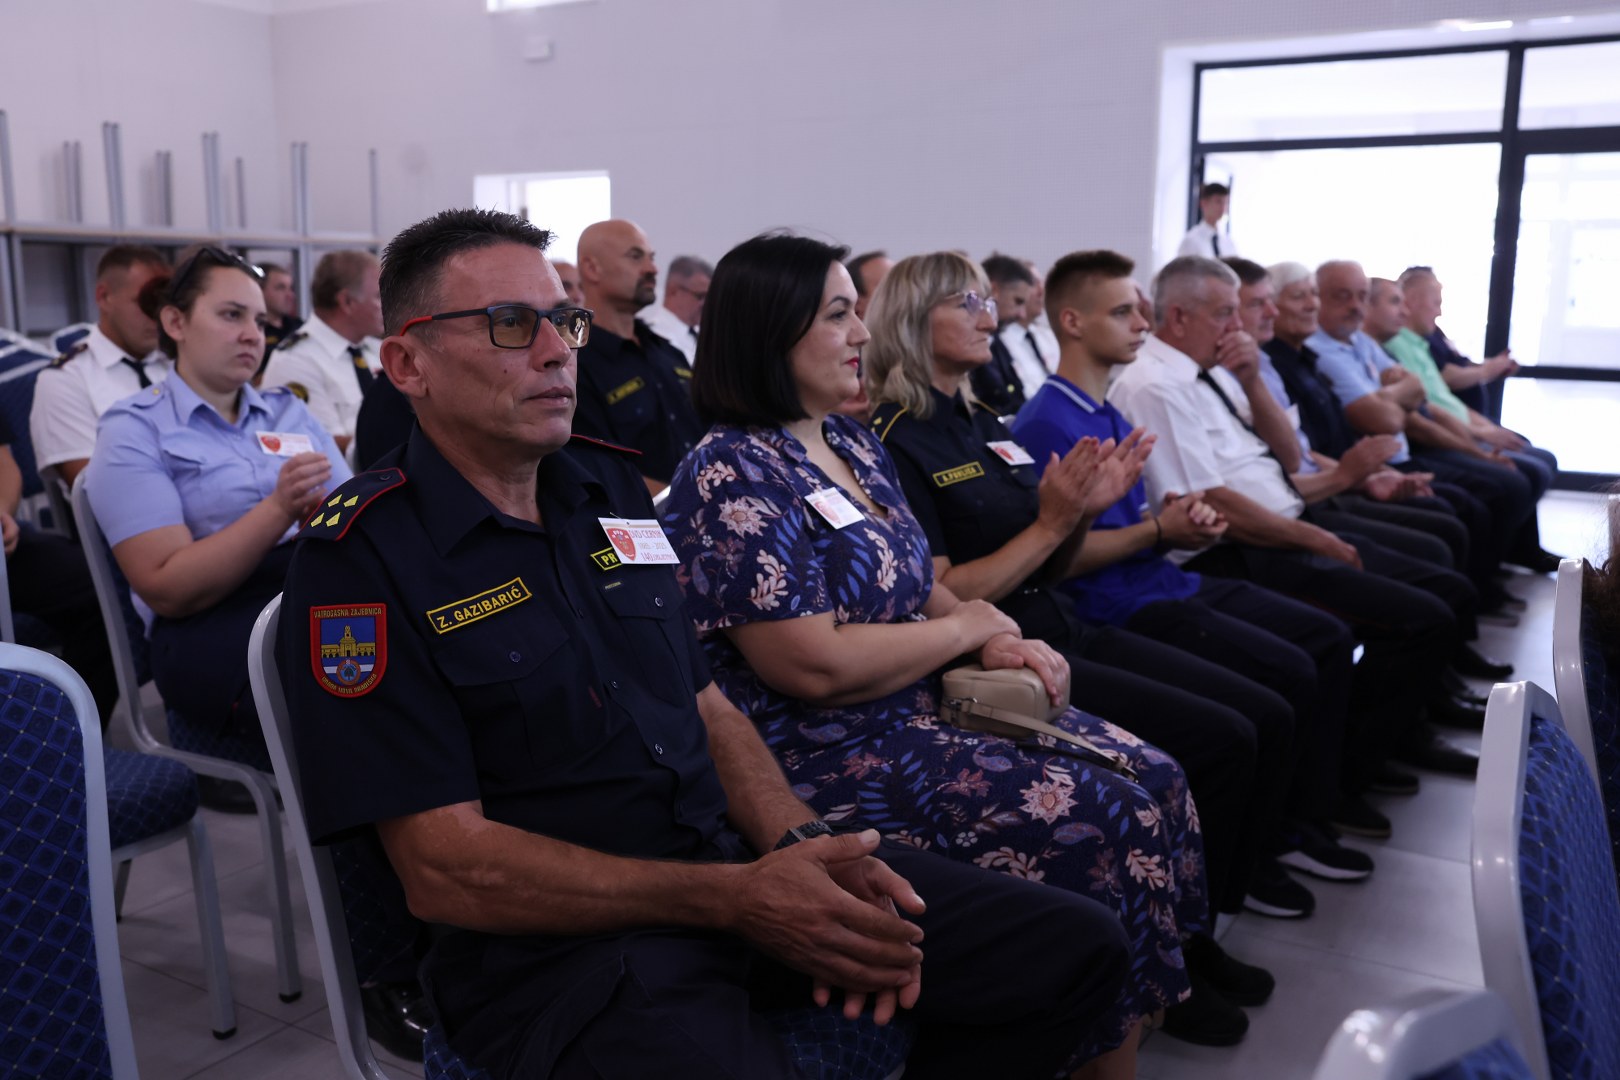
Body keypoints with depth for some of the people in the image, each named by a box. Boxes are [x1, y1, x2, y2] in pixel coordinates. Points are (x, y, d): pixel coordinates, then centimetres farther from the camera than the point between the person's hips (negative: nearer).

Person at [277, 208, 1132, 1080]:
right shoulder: (362, 559, -10)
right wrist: (734, 901, -21)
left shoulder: (610, 486, 11)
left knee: (1075, 949, 1)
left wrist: (800, 844, -6)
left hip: (735, 865, 6)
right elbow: (445, 868, -15)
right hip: (558, 943, -6)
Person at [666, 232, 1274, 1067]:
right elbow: (816, 666, -24)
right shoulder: (733, 478, -18)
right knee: (1103, 821, -15)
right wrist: (968, 627, -11)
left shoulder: (849, 441, 11)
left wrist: (999, 645, -4)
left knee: (1153, 778, 0)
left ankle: (1181, 963, 19)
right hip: (830, 756, -9)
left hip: (922, 708, 9)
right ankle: (1108, 1051, 4)